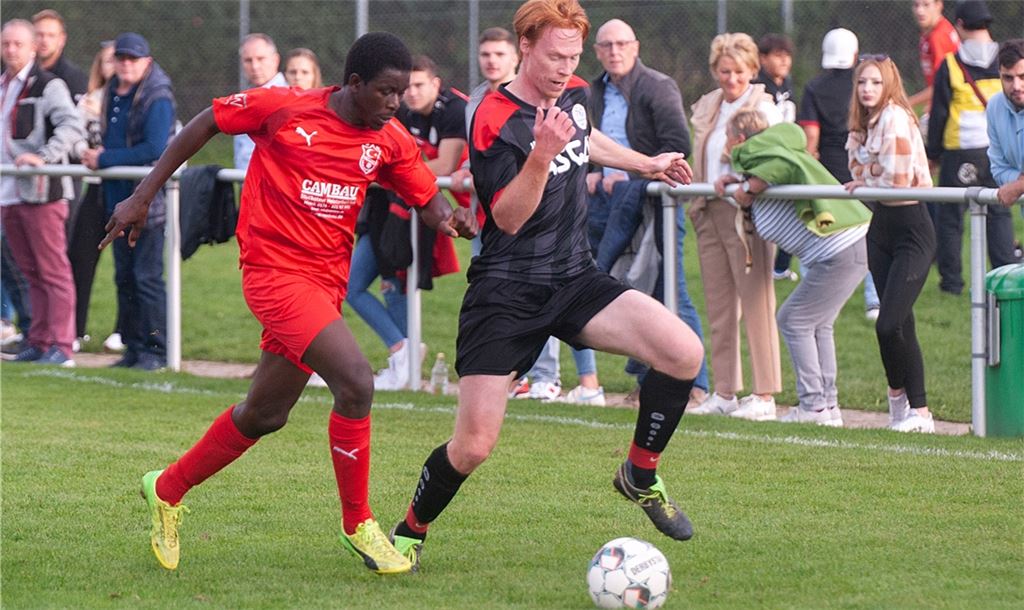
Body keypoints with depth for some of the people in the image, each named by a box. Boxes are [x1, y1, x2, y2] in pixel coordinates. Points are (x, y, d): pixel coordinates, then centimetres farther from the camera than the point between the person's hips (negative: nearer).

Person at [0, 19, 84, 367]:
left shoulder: (48, 86, -7)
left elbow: (72, 127, -19)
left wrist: (43, 156, -29)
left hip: (42, 191, -8)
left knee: (53, 271, -7)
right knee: (30, 272, 11)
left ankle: (60, 346, -8)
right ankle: (38, 342, 14)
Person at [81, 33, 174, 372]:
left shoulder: (158, 99, -12)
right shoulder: (113, 95, 13)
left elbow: (155, 149, -21)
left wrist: (105, 159, -17)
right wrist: (96, 155, 0)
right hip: (119, 198, 8)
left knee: (148, 277, -6)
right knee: (125, 277, 11)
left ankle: (156, 350, -1)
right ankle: (133, 346, 17)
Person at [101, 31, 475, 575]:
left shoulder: (391, 141, 2)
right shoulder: (285, 109, -12)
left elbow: (428, 201, 9)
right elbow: (204, 124, 1)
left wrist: (449, 219, -17)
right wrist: (142, 197, 2)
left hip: (327, 280, 7)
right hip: (275, 270, -7)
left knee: (265, 414, 16)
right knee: (356, 382, -21)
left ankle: (168, 490, 38)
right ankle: (357, 525, -6)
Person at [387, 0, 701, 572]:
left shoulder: (574, 94, 5)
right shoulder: (495, 120, -16)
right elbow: (509, 218, -21)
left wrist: (646, 163, 38)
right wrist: (543, 154, -35)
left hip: (575, 279, 6)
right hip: (507, 293, -6)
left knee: (685, 353, -17)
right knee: (473, 446, -12)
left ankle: (641, 477, 6)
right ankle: (411, 533, 18)